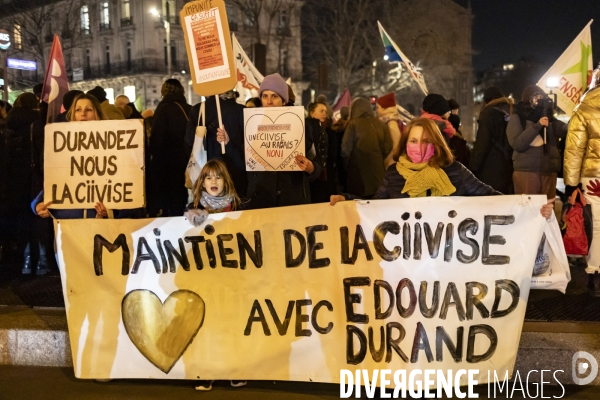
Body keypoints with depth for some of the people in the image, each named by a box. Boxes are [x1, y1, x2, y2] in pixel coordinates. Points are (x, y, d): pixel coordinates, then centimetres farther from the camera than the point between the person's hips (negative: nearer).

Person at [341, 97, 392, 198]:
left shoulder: (354, 124, -6)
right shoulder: (382, 125, 4)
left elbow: (346, 149, -8)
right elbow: (388, 148, -1)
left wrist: (347, 166, 7)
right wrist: (379, 161, 14)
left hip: (359, 172, -4)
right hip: (378, 170, 4)